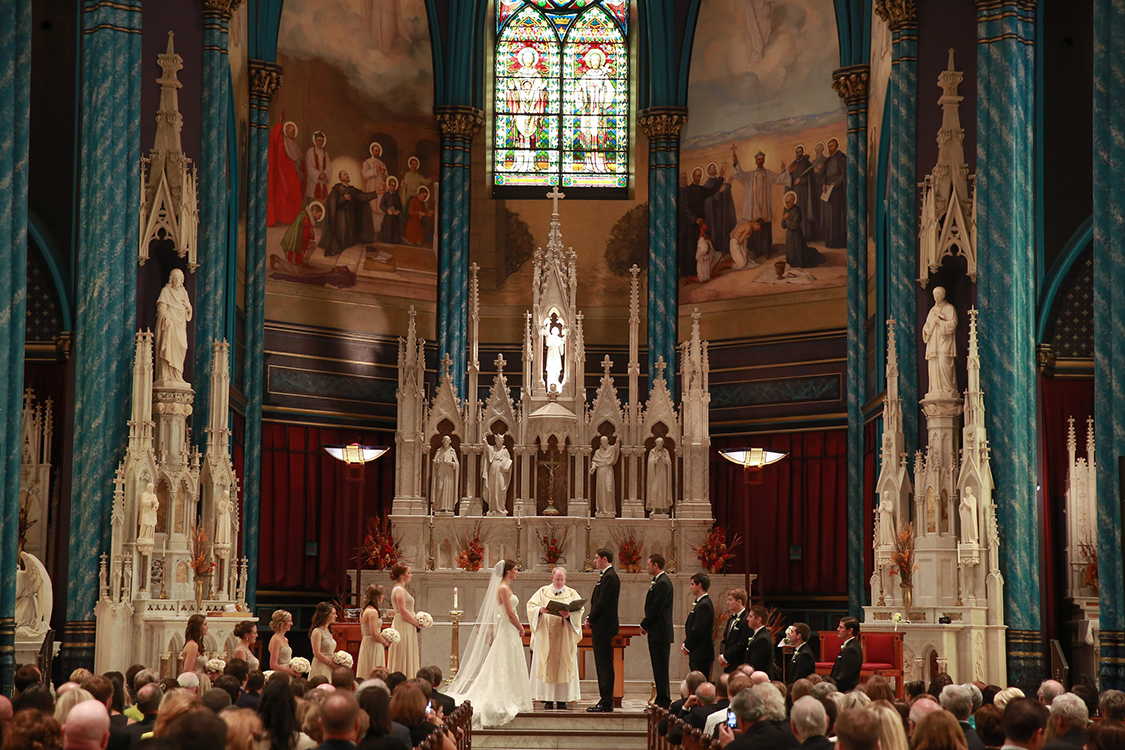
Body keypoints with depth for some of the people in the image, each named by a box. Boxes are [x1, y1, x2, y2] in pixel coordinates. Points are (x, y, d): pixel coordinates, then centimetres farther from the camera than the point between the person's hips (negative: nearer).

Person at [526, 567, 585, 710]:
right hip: (545, 636, 0)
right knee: (546, 665, -3)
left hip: (565, 637, 0)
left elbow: (579, 610, -3)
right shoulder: (543, 592, 10)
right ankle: (548, 699, -2)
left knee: (563, 665, -3)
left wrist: (569, 615, -23)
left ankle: (562, 699, -1)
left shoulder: (572, 594, 9)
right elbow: (531, 606, 1)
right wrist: (540, 610, -20)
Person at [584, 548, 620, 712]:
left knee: (605, 665, -8)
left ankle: (606, 703, -7)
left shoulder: (609, 577, -15)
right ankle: (605, 701, 15)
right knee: (602, 665, 12)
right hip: (601, 627, 11)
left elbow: (602, 603, -19)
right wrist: (591, 619, 6)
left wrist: (590, 619, -9)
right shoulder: (606, 576, 18)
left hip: (603, 627, -11)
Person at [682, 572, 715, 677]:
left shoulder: (704, 605, -16)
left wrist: (687, 647, -10)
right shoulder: (700, 603, 17)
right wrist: (685, 643, 8)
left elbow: (698, 630, -20)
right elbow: (692, 628, 21)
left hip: (701, 655, -10)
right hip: (697, 655, 10)